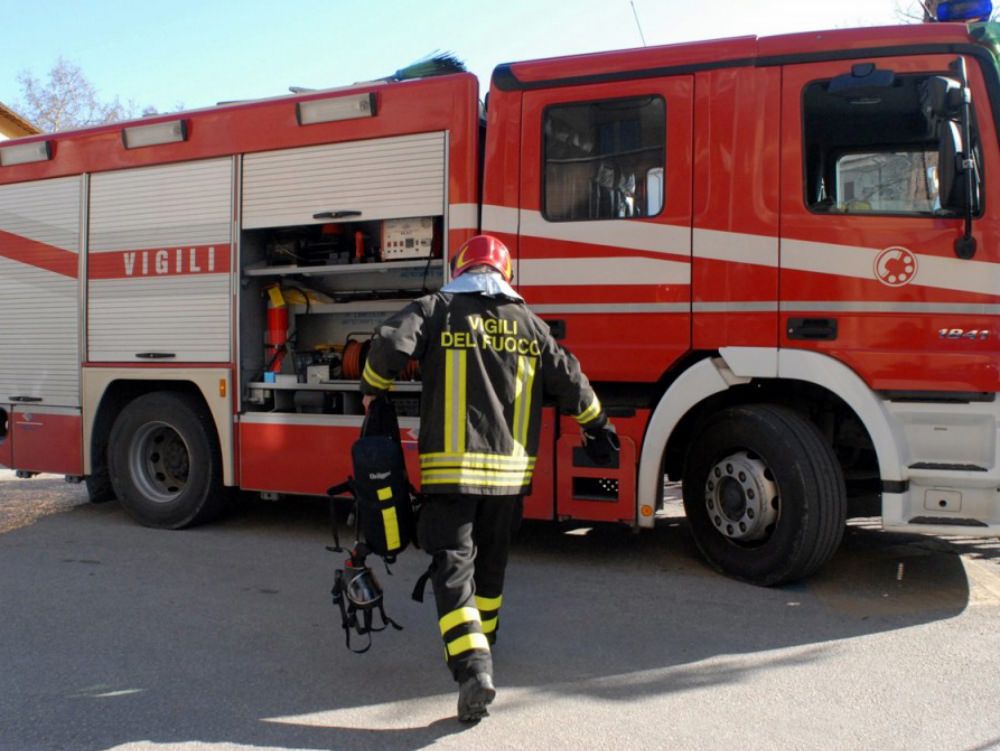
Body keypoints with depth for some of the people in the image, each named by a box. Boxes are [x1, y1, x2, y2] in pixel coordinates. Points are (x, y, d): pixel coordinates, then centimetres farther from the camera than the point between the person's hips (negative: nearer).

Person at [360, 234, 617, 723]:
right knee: (491, 562, 21)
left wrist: (373, 390, 5)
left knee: (453, 566, -2)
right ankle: (482, 644, 38)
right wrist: (596, 423, 29)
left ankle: (472, 668, -17)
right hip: (510, 468, 4)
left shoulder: (437, 309, 0)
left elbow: (390, 344, -15)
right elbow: (568, 380, 12)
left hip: (450, 465, -4)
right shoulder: (527, 322, 10)